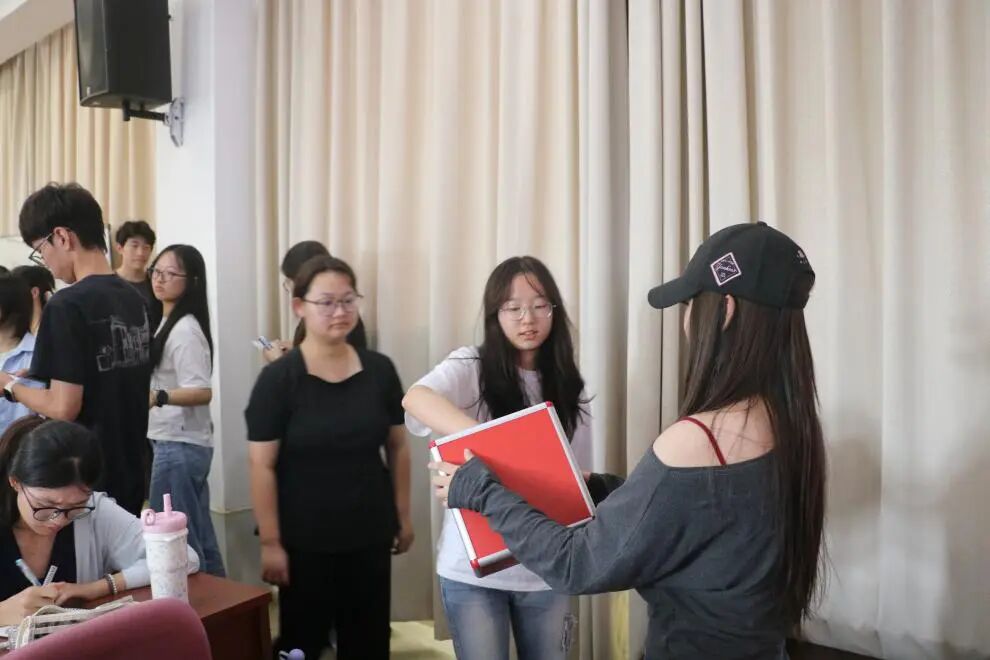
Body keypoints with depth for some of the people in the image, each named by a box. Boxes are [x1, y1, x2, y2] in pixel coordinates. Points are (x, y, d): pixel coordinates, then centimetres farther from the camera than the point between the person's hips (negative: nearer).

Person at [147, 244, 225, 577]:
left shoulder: (185, 331, -17)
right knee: (198, 536, 16)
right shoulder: (169, 324, 12)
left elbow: (202, 392, -25)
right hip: (181, 441, 10)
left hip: (178, 443, -10)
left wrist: (158, 397, -38)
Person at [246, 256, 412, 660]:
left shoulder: (380, 370, -1)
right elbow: (262, 466, -10)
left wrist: (403, 515, 8)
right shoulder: (278, 379, -11)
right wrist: (270, 542, -11)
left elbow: (397, 447, 7)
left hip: (370, 536, 3)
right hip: (304, 542, -3)